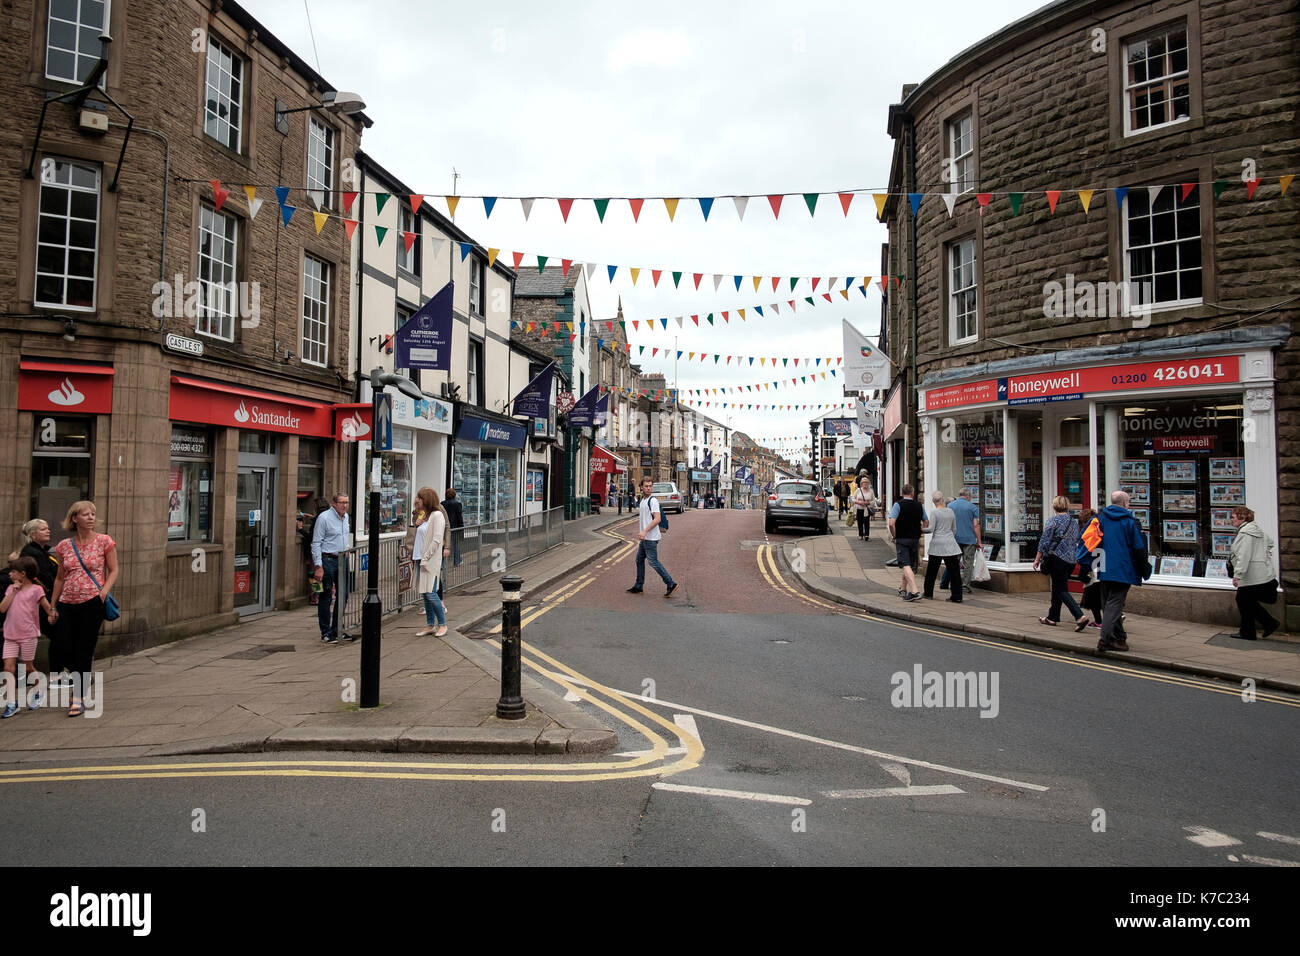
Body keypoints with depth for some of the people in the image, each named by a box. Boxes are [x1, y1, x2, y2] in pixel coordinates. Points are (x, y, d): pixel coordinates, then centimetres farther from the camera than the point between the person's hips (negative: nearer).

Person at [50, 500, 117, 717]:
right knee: (68, 650, 4)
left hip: (92, 602, -3)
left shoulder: (104, 541, -1)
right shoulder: (64, 546, 7)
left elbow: (113, 571, 3)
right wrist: (52, 606, 14)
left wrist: (104, 591, -13)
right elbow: (60, 578, 15)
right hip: (67, 603, 4)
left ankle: (78, 699, 3)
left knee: (84, 651, -4)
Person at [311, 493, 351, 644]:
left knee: (343, 596, 10)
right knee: (326, 597, -2)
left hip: (343, 559, 8)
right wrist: (318, 566, -19)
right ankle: (325, 633, 5)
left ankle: (336, 630, 21)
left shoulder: (346, 517, 11)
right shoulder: (324, 518, -12)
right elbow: (316, 543, -14)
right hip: (328, 560, -8)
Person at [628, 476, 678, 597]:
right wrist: (639, 531, 27)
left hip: (651, 538, -9)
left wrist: (645, 531, -26)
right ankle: (638, 586, 24)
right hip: (644, 538, 9)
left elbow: (657, 519, -23)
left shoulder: (653, 501, -15)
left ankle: (671, 584, -2)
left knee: (653, 562, -7)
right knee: (639, 560, 14)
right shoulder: (643, 500, 14)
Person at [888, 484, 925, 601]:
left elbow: (891, 523, -18)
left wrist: (894, 536, -5)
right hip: (915, 539, 5)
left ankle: (914, 591, -24)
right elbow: (926, 524, 14)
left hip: (902, 539, -5)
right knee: (911, 565, 18)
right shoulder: (919, 505, 4)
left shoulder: (898, 504, -9)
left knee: (906, 565, -10)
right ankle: (903, 589, 32)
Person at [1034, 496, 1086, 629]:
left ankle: (1080, 617, -18)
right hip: (1071, 561, 7)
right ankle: (1052, 617, 23)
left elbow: (1044, 541, -12)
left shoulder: (1053, 520, -10)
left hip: (1057, 558, -7)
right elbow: (1077, 542, 15)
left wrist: (1037, 559, -6)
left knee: (1061, 590, -4)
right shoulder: (1074, 522, 10)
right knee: (1057, 588, 17)